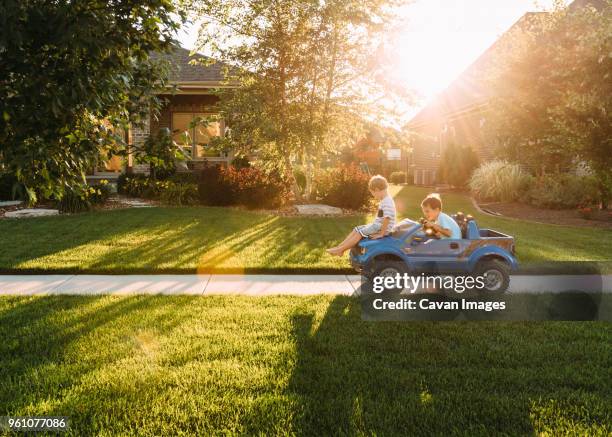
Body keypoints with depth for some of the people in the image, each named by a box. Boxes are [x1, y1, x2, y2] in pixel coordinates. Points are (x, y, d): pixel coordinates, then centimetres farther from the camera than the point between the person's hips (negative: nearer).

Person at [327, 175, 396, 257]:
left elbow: (387, 219, -30)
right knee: (356, 229, 3)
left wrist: (381, 234, -25)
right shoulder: (383, 201, 12)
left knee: (360, 233, -15)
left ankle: (340, 250, -12)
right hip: (376, 225, 10)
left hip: (382, 229, -10)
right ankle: (339, 247, -1)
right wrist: (372, 225, 16)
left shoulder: (387, 203, -24)